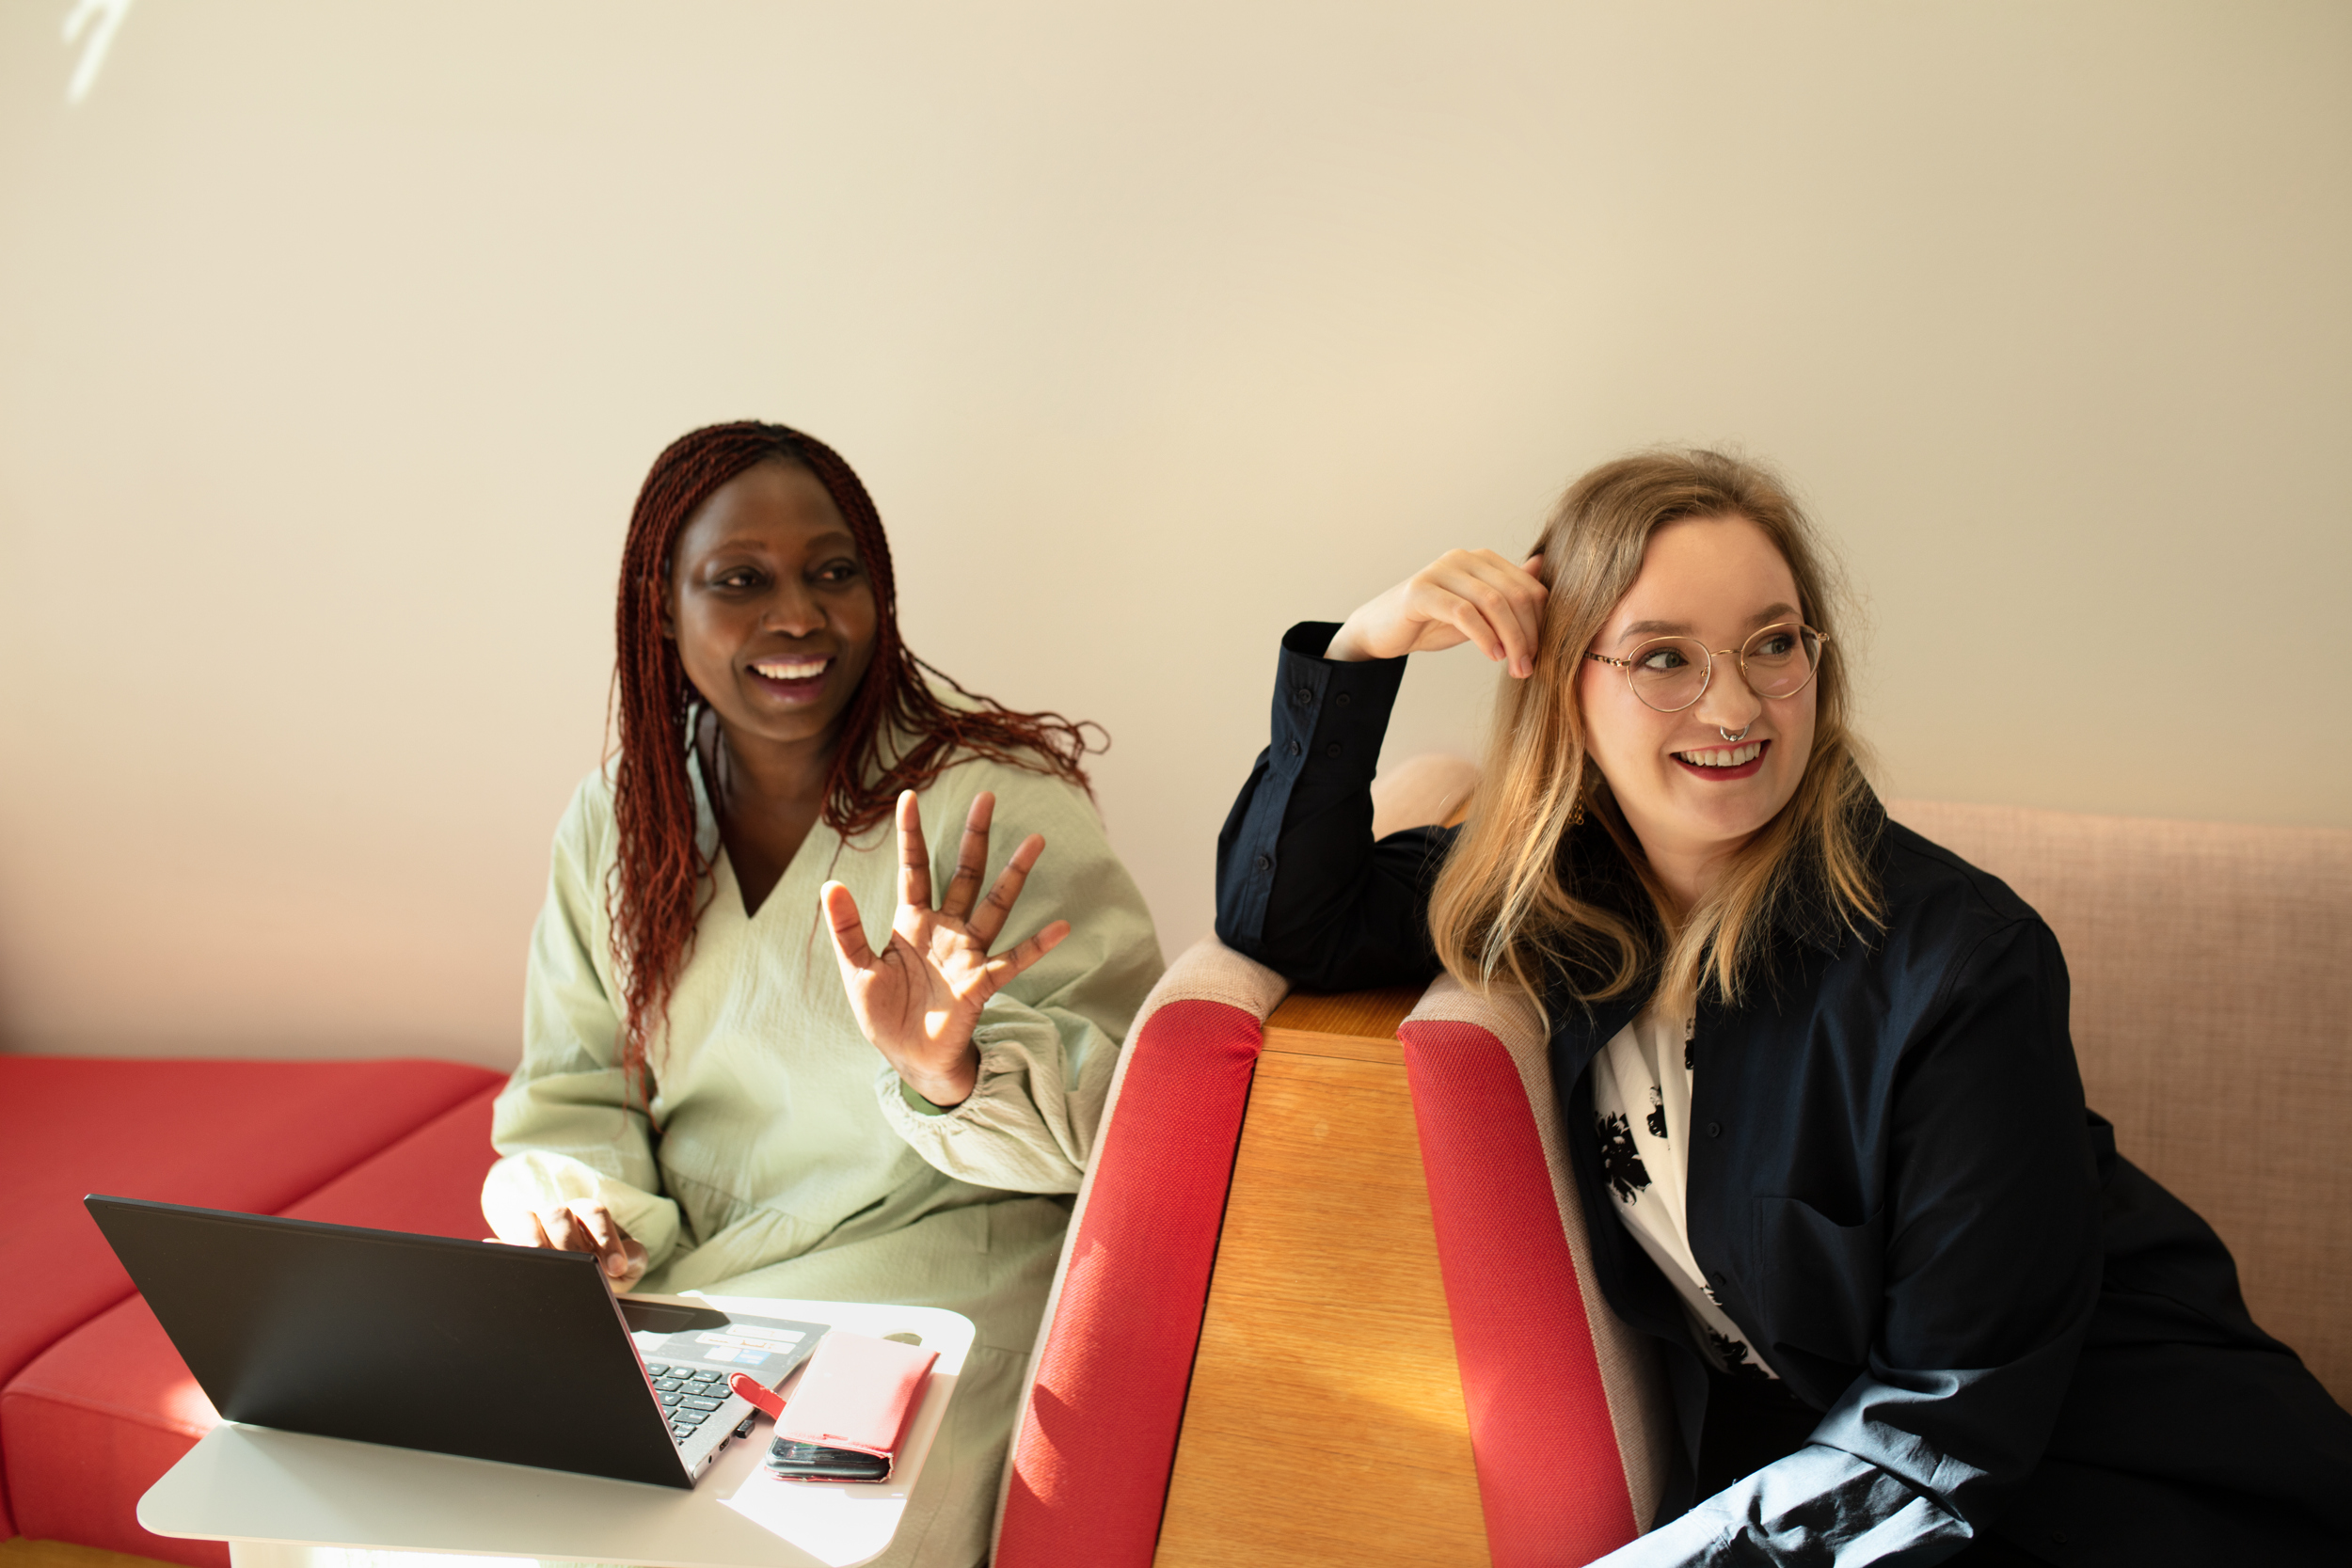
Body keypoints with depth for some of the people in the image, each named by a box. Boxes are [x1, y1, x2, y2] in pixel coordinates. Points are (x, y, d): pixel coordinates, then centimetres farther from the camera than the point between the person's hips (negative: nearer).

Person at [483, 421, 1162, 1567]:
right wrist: (572, 1212, -11)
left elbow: (1109, 1113, -15)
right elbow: (578, 1097, 10)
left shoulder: (996, 807, -14)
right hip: (676, 1275, 5)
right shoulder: (611, 825, 3)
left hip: (923, 1259, -4)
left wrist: (952, 1074, -34)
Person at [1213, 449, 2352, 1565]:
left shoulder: (1959, 965, -24)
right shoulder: (1558, 881, -8)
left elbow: (1944, 1431, -19)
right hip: (1767, 1445, 3)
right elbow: (1285, 918, -2)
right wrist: (1362, 646, -14)